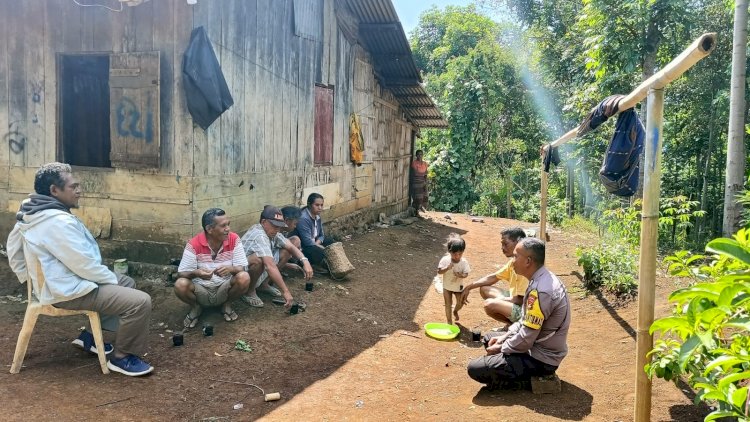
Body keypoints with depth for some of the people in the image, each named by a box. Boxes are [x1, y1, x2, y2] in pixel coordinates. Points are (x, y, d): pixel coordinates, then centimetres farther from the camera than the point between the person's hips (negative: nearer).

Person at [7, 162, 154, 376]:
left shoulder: (33, 214, 6)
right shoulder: (58, 221, -27)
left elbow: (13, 248, 19)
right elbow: (85, 265, -25)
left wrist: (32, 278, 23)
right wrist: (113, 279, -9)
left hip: (57, 282, 11)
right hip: (68, 291, -11)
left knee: (127, 283, 23)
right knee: (140, 301, -20)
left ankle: (91, 334, 23)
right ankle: (121, 357, -4)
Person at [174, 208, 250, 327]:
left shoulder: (234, 239, -12)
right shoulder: (194, 244, -17)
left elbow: (241, 268, -11)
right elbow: (181, 274, -14)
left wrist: (230, 269, -35)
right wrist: (195, 273, -37)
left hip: (225, 289, 1)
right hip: (200, 290, -1)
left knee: (244, 278, -27)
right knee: (180, 285, -30)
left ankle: (227, 305, 3)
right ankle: (196, 307, 4)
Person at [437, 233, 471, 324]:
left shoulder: (464, 262, -17)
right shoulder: (445, 260, -20)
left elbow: (466, 274, -14)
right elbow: (439, 271, -19)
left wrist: (460, 275, -36)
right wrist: (447, 268, -37)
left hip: (458, 287, 1)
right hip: (447, 286, -1)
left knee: (460, 303, 7)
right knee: (448, 304, 3)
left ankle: (455, 311, 42)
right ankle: (449, 321, 17)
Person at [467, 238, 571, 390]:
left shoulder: (540, 291, -29)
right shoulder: (543, 279, 2)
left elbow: (526, 340, -26)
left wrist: (501, 348, -9)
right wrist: (504, 337, 7)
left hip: (541, 359, -10)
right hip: (539, 345, 10)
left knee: (475, 369, -15)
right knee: (489, 338, 24)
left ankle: (526, 380, -2)